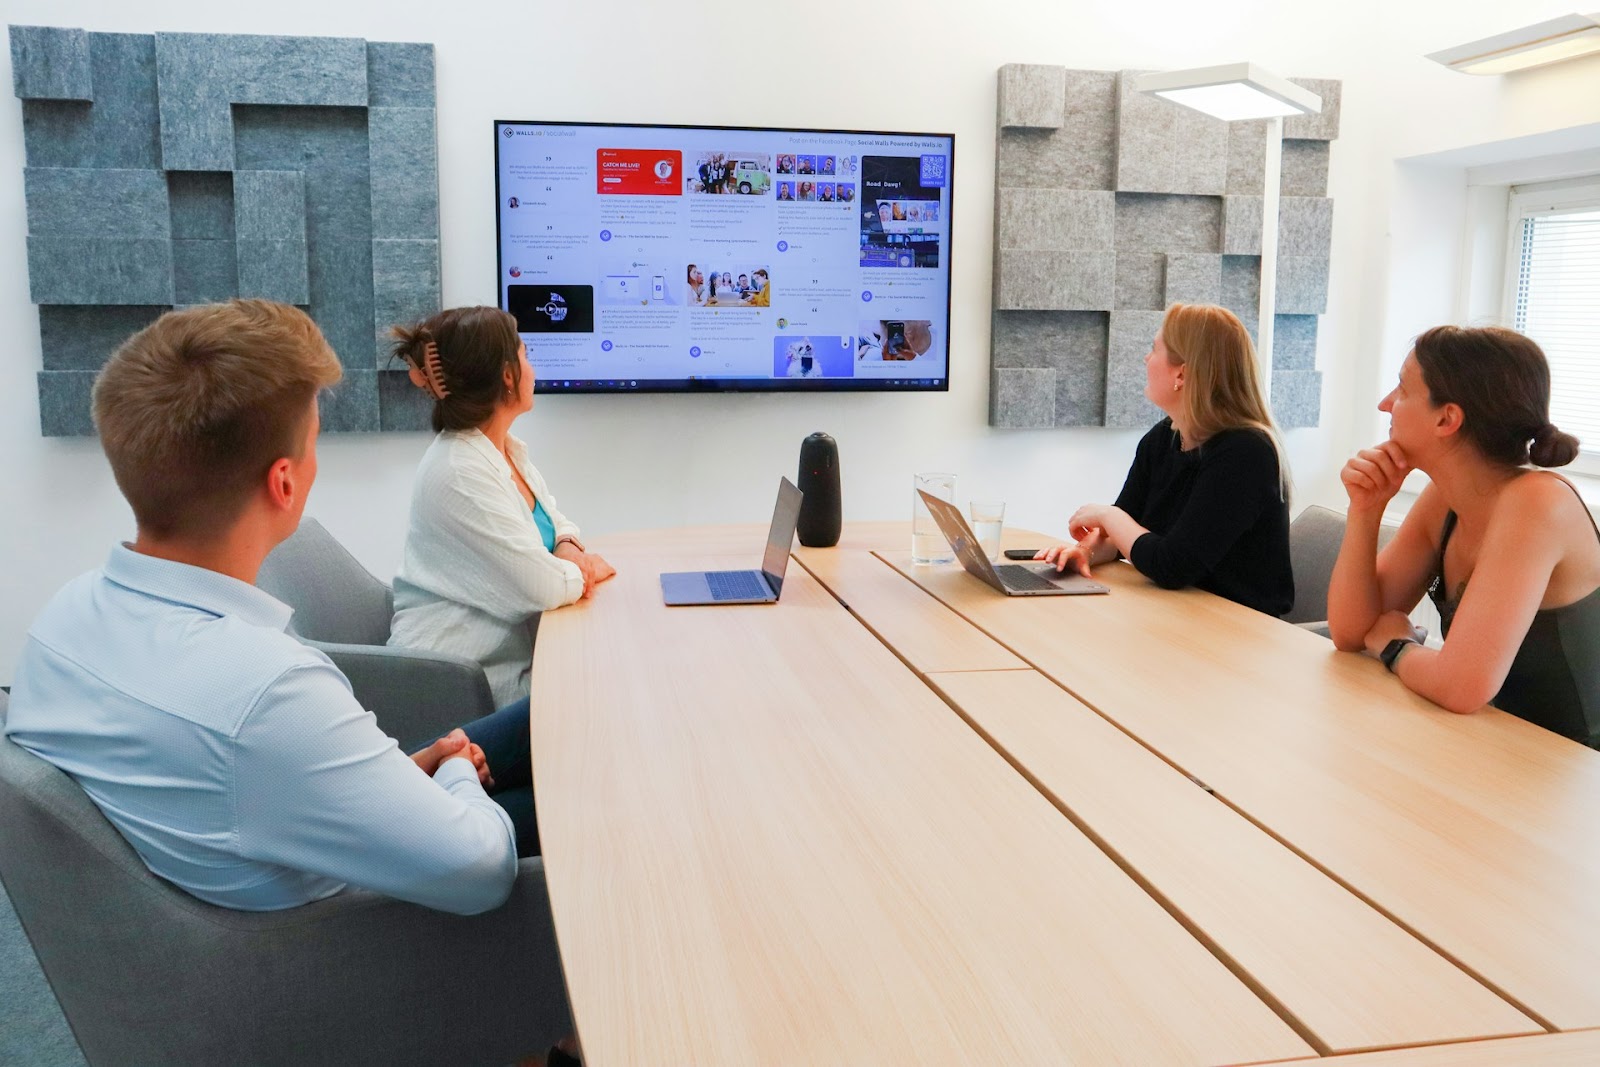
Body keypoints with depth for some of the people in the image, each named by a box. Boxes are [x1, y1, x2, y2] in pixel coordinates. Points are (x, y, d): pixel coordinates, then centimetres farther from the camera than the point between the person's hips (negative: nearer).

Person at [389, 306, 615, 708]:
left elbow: (555, 520, 17)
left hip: (514, 653, 8)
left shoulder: (508, 449, 4)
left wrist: (569, 548, -4)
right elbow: (542, 586, -26)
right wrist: (584, 571, -6)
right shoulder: (460, 472, -23)